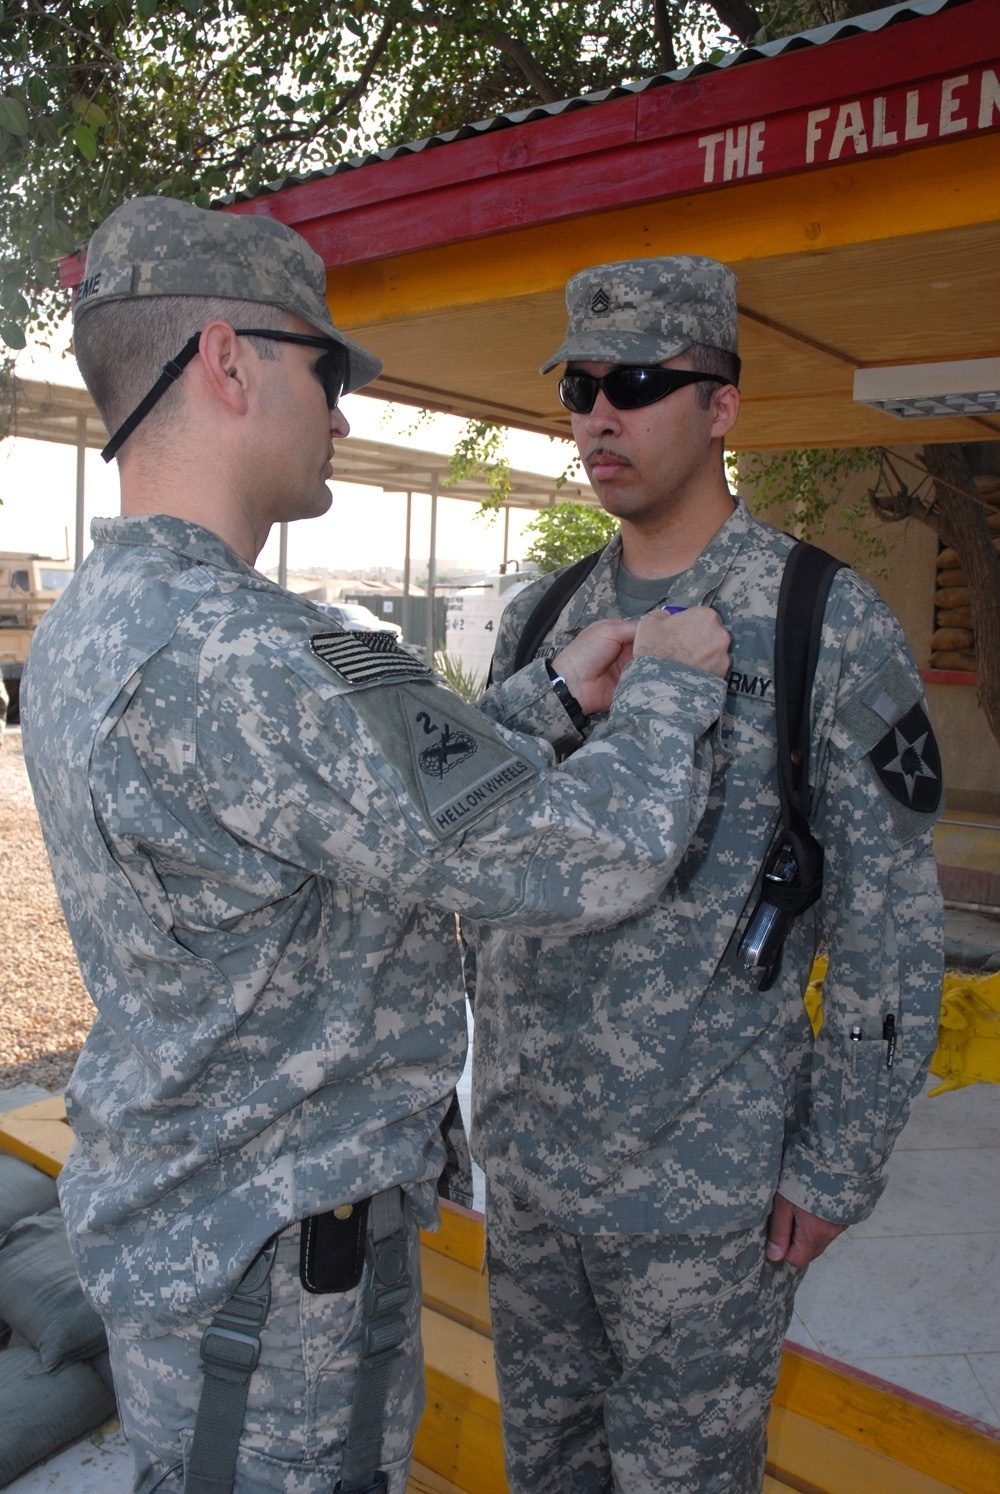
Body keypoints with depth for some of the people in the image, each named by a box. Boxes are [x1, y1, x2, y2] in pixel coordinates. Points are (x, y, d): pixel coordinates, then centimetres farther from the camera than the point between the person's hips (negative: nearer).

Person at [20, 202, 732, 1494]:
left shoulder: (91, 626, 2)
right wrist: (675, 684, -9)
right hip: (268, 1265, -9)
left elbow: (395, 783, 9)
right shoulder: (225, 656, -31)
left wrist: (555, 696, 8)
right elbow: (589, 857, -26)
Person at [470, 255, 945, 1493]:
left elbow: (889, 924, -11)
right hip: (527, 1146, 5)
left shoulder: (829, 626, -13)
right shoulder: (540, 619, 3)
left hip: (704, 1169, -5)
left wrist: (837, 1169, -10)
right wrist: (496, 1070, 12)